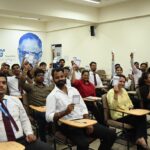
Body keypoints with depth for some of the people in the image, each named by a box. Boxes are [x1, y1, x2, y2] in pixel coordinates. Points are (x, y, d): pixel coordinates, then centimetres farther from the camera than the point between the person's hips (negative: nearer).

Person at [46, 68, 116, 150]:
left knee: (111, 134, -4)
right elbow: (48, 117, -11)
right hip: (68, 124, -5)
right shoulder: (52, 95, -2)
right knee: (83, 143, -36)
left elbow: (83, 108, 13)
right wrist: (65, 112, -24)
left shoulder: (73, 90, 15)